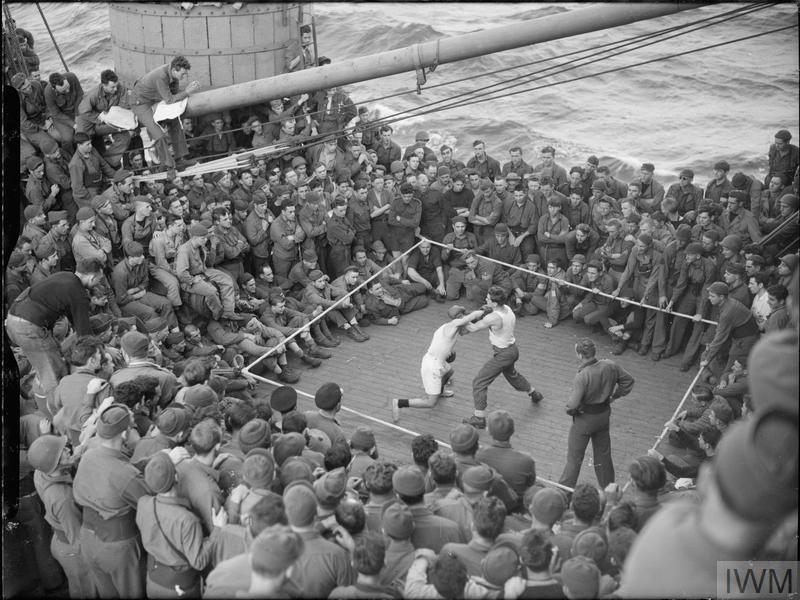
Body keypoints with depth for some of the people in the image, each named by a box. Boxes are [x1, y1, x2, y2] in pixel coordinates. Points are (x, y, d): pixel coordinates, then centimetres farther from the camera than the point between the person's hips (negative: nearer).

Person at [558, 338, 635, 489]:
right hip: (604, 414, 6)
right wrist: (614, 396, 10)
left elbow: (573, 404, -32)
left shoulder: (582, 376, -32)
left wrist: (570, 410, -9)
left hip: (585, 418, -5)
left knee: (575, 456, 12)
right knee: (603, 452, 23)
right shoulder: (610, 366, -14)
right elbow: (628, 381, 2)